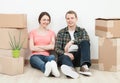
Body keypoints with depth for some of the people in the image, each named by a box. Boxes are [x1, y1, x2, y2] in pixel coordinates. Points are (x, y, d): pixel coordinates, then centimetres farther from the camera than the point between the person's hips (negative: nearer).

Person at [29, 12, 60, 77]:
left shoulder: (51, 33, 17)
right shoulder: (33, 32, 14)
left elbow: (52, 47, 0)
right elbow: (32, 48, 1)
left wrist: (38, 46, 0)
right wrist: (47, 48, 0)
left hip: (47, 56, 2)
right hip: (35, 56, -1)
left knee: (52, 57, -36)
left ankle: (52, 66, -73)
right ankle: (46, 67, -74)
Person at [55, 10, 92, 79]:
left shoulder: (82, 31, 14)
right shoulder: (61, 32, 13)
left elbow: (87, 40, -9)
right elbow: (57, 49, 4)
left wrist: (72, 41, -22)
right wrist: (65, 53, -18)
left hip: (78, 56, 1)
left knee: (85, 42, -24)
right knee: (65, 57, -36)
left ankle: (84, 66, -42)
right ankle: (70, 69, -71)